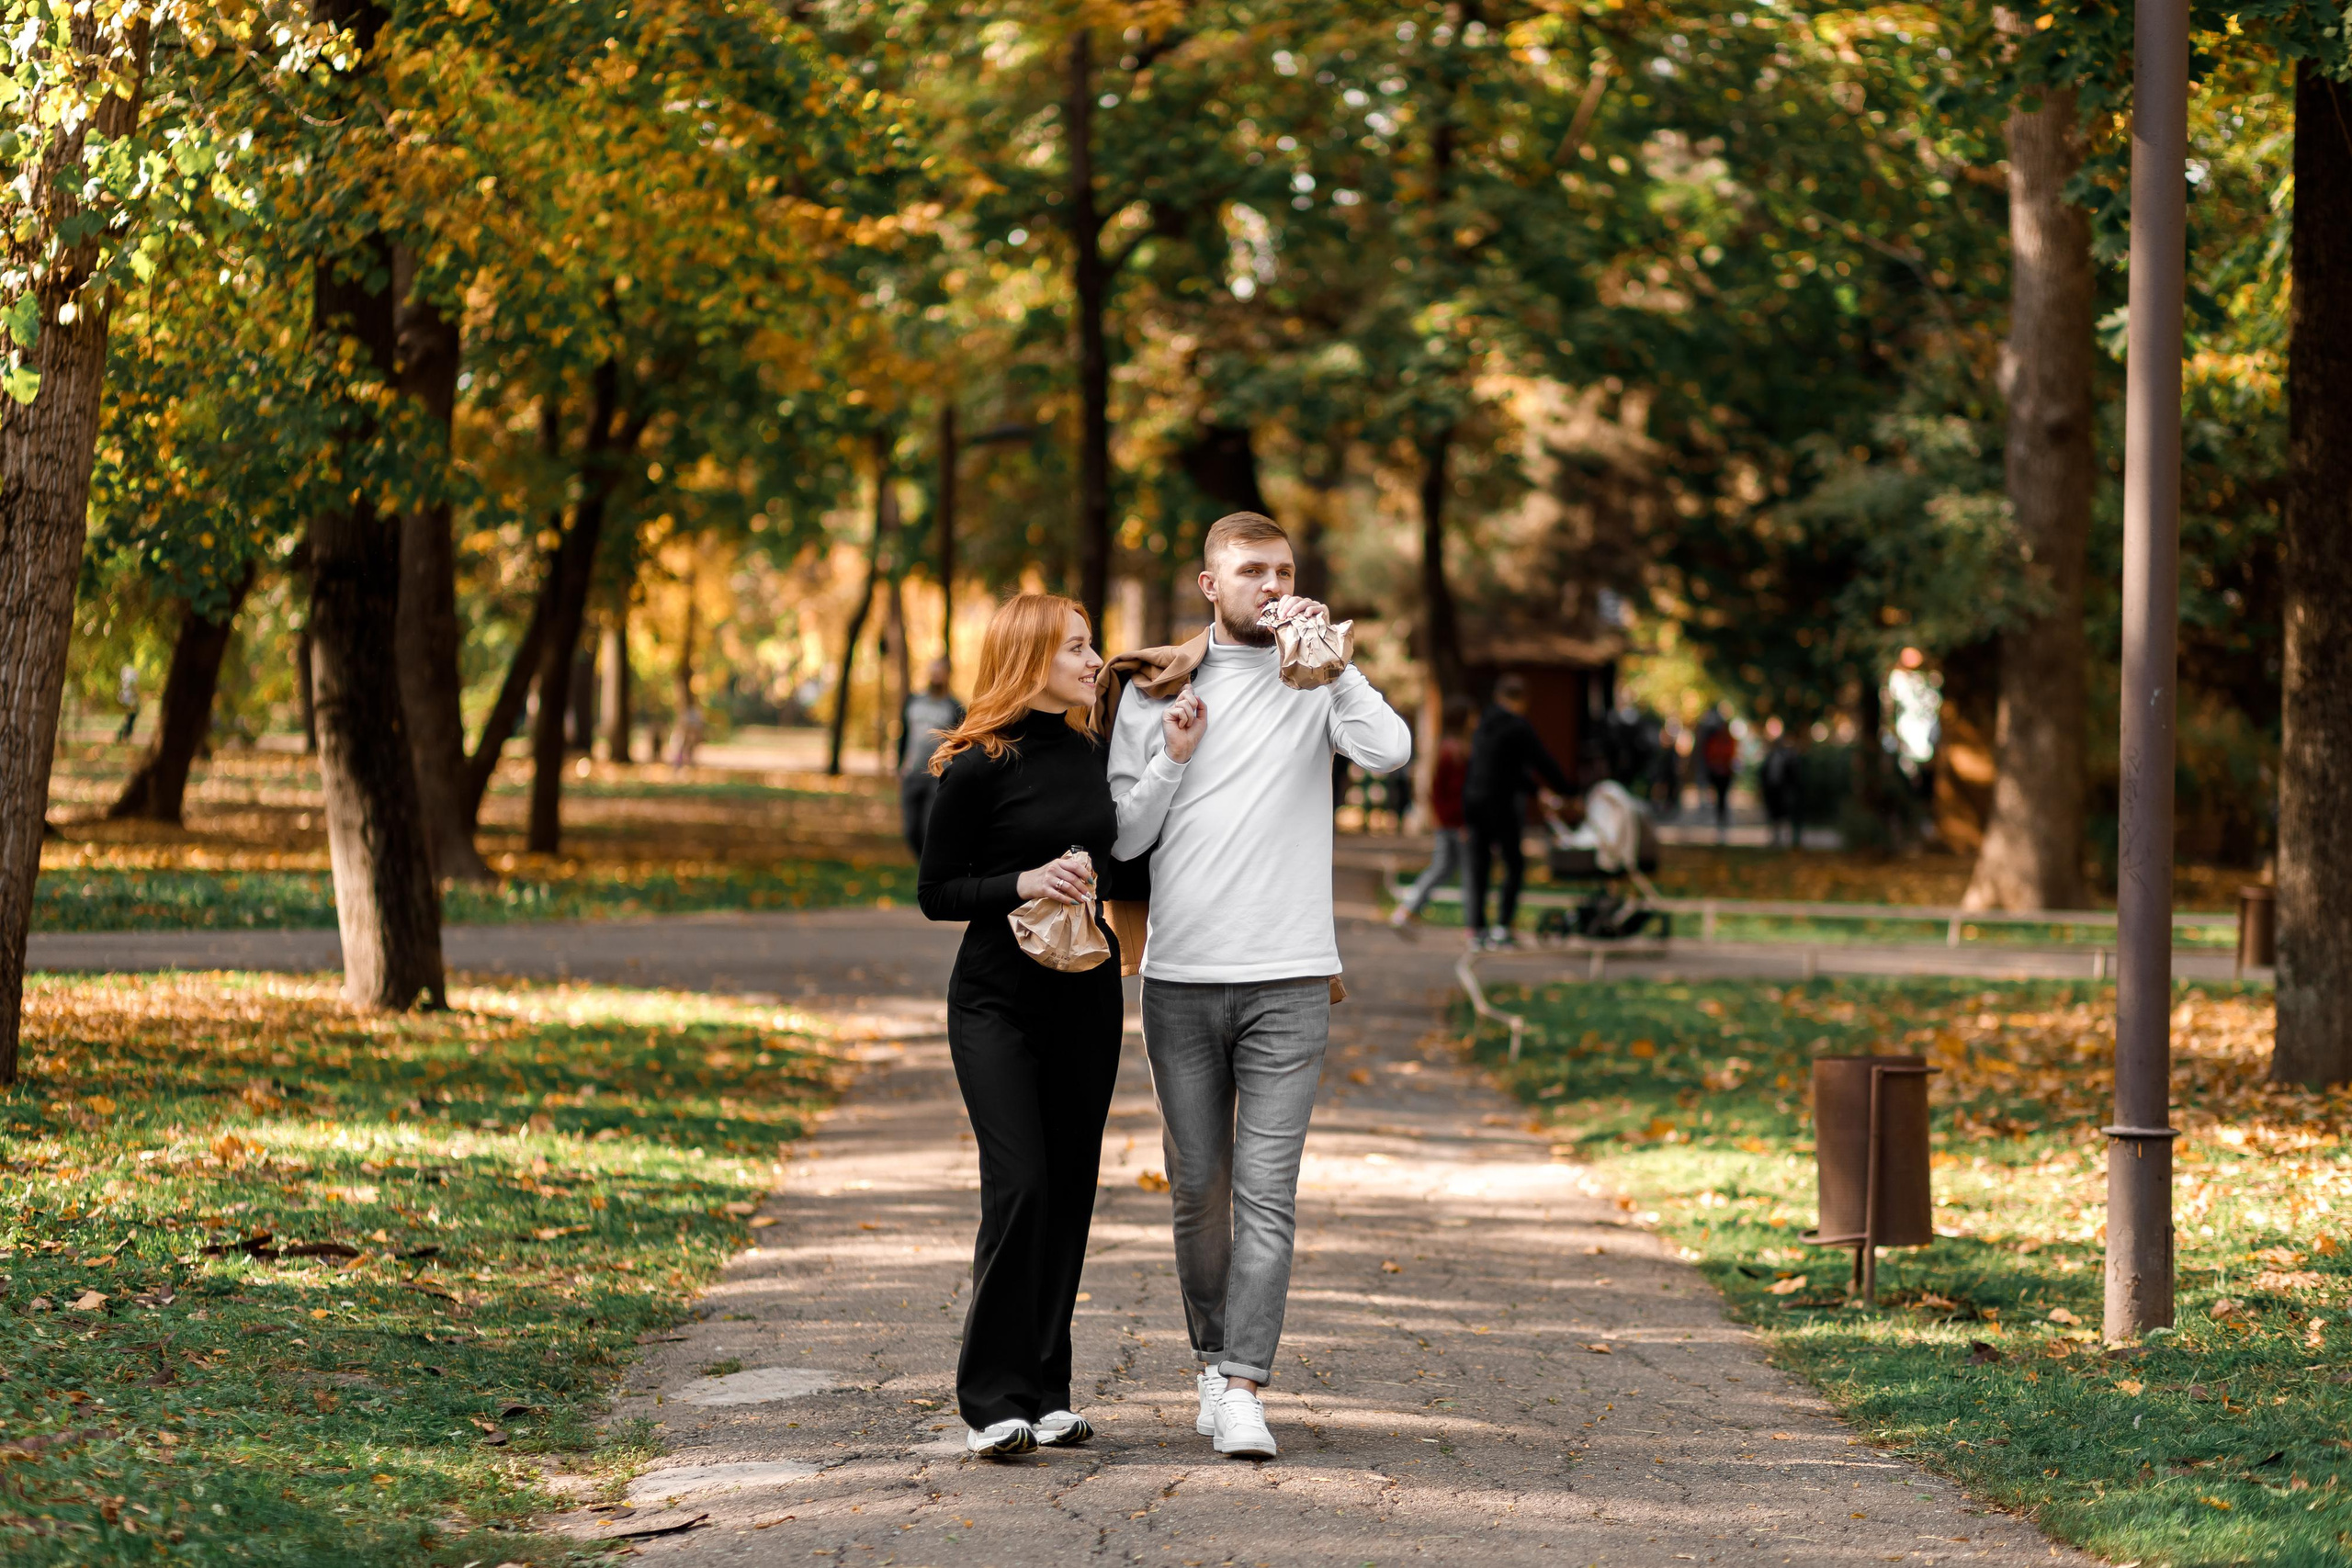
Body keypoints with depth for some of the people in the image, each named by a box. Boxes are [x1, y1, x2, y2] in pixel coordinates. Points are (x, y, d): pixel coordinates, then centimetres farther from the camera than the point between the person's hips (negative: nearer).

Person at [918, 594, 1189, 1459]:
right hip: (998, 1001, -6)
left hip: (1087, 996, 6)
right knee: (1018, 1187, -15)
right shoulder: (977, 766, -9)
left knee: (1070, 1190, 6)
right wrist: (1023, 883, -21)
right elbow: (935, 893, -6)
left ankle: (1045, 1394, 14)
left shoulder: (1087, 753, 9)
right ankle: (993, 1403, -10)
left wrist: (1173, 768, 7)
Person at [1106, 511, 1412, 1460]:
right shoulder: (1156, 689, 9)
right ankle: (1214, 1358, 25)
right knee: (1197, 1187, 8)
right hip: (1181, 977, 2)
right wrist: (1174, 753, -6)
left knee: (1266, 1191, -8)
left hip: (1289, 981, -2)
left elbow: (1390, 751, -14)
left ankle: (1243, 1393, -11)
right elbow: (1123, 836, 8)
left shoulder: (1316, 682, 6)